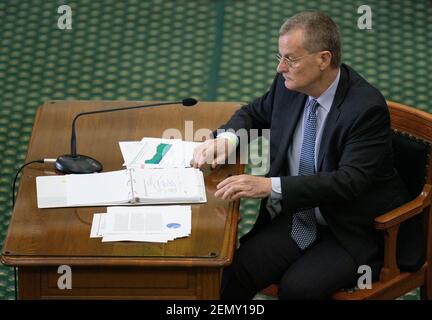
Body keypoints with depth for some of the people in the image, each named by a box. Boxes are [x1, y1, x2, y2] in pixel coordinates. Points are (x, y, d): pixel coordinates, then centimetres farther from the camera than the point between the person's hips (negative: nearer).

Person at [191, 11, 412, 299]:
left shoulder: (367, 108, -20)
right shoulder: (289, 85, 0)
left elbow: (349, 181, -28)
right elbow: (254, 114, 21)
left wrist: (271, 186, -34)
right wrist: (227, 138, -3)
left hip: (353, 232, -5)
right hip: (296, 217, 6)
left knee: (297, 286, -30)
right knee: (234, 272, -21)